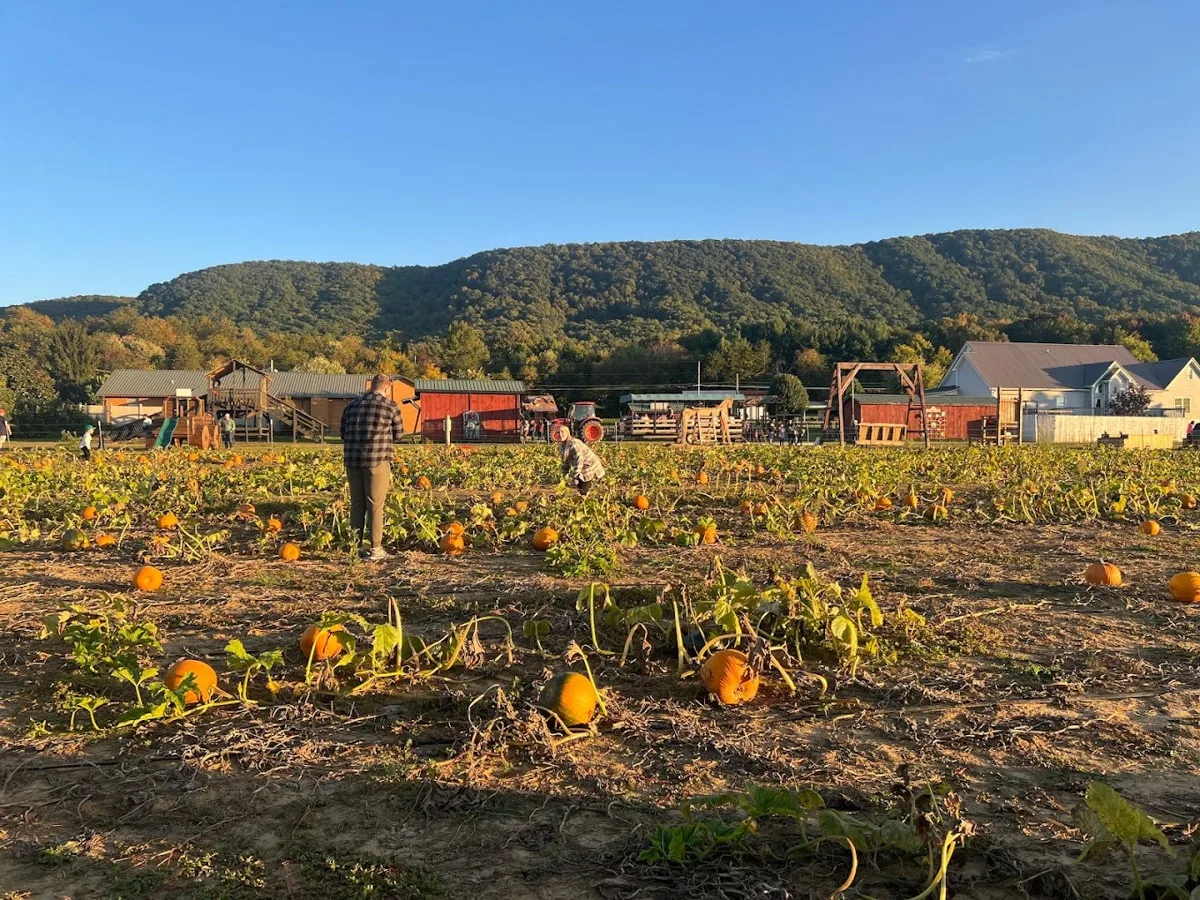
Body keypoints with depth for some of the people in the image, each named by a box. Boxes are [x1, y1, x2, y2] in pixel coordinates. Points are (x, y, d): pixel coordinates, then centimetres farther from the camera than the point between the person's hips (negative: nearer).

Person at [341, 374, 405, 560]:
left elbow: (343, 433, 18)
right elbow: (398, 434, 7)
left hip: (352, 460, 5)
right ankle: (375, 549, 2)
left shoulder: (352, 405, 14)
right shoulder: (390, 406, 0)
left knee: (357, 504, 12)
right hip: (377, 460, -5)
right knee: (375, 505, 0)